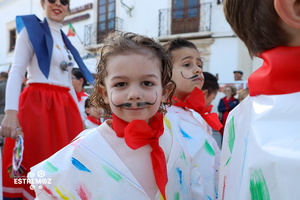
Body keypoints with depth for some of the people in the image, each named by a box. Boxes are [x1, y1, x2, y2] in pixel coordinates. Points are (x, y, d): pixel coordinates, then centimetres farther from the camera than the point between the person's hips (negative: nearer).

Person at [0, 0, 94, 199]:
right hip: (37, 105, -6)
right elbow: (16, 72, -9)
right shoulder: (31, 28, 2)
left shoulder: (66, 40, 19)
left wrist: (79, 116, 15)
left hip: (65, 108, 6)